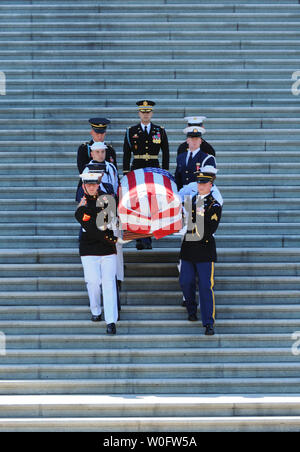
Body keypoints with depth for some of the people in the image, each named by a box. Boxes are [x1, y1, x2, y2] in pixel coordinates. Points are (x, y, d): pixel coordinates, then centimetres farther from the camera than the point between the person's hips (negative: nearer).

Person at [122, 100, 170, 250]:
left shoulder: (160, 131, 7)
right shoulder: (131, 131, 5)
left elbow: (165, 153, 9)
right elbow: (126, 154, 6)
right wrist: (126, 173, 0)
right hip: (137, 170, 0)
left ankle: (147, 239, 0)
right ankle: (140, 239, 0)